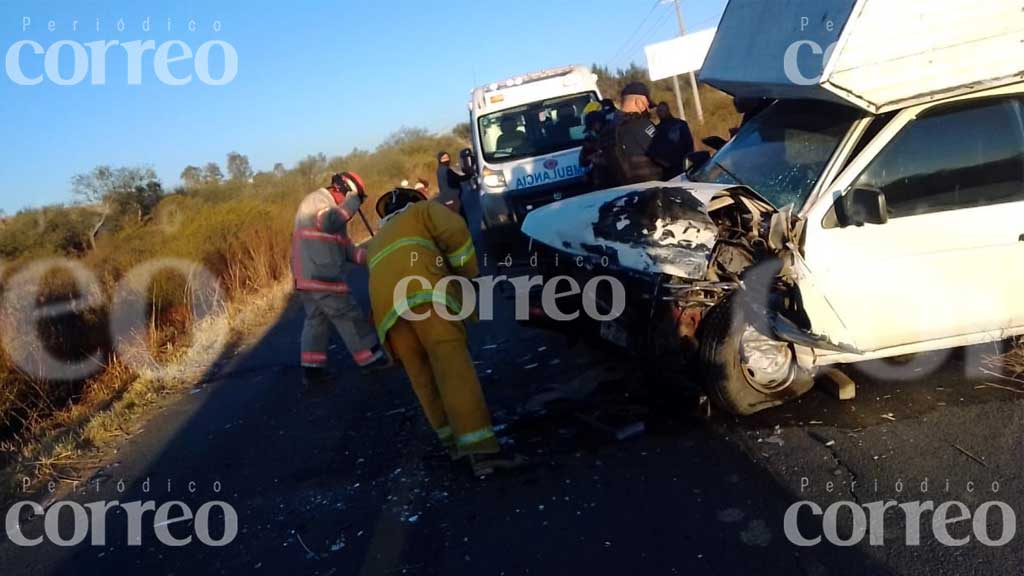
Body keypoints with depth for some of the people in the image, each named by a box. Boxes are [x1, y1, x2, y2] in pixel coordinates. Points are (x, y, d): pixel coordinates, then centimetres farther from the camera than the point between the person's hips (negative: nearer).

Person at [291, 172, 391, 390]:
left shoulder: (333, 209, 23)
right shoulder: (317, 199, -6)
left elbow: (347, 251, 19)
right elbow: (329, 223, -27)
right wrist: (350, 204, -13)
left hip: (310, 276, 10)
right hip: (319, 275, -10)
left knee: (316, 319, 10)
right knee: (348, 316, -1)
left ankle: (312, 370, 8)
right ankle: (371, 358, 8)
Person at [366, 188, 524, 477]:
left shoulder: (377, 243, 43)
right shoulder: (423, 210, 27)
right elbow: (455, 231, 7)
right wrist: (468, 272, 17)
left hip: (385, 305, 5)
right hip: (424, 290, -5)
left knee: (422, 374, 13)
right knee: (453, 365, -14)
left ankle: (454, 440, 9)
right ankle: (481, 449, -22)